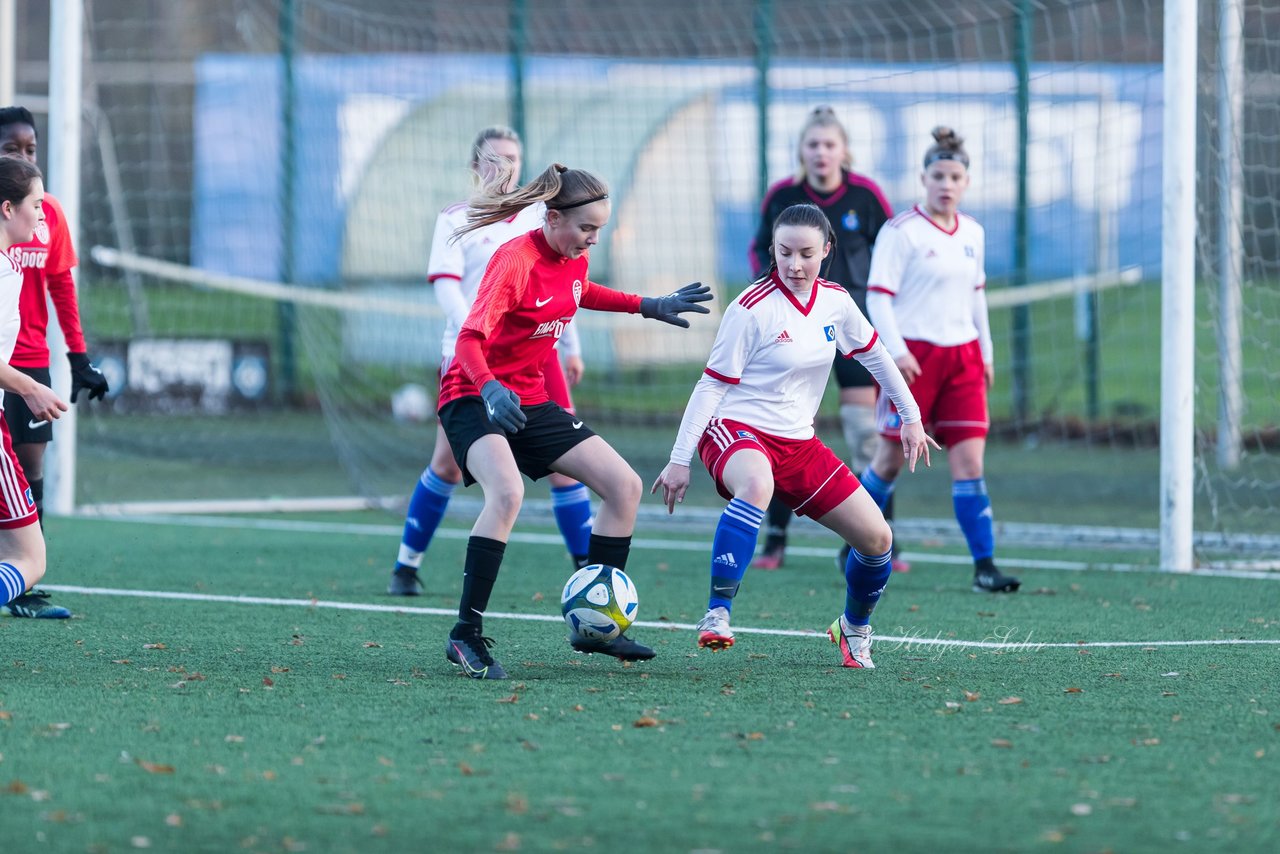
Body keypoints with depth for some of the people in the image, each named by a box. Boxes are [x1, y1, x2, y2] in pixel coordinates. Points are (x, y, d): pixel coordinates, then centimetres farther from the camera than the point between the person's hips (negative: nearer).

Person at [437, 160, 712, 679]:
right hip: (475, 400, -9)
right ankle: (466, 636, -27)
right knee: (508, 493, -35)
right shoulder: (515, 261, -23)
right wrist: (490, 389, -49)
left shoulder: (574, 259, 2)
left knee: (625, 486, 3)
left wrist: (647, 306, 26)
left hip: (530, 401, 9)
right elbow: (470, 339, -31)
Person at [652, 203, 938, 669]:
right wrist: (680, 459, -14)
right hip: (736, 429, -6)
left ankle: (854, 627, 29)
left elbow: (874, 355, 19)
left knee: (877, 539, 0)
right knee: (757, 483, -43)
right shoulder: (753, 308, -14)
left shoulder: (836, 301, 2)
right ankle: (717, 614, -41)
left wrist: (911, 417, 21)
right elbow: (712, 385, -11)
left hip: (798, 442, 6)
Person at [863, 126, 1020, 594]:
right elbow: (878, 296, -11)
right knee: (891, 459, 5)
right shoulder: (901, 231, -8)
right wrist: (896, 351, -19)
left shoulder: (973, 233, 11)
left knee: (970, 460, -4)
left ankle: (984, 566, -8)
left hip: (962, 357, 5)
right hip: (913, 355, -5)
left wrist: (986, 352, 19)